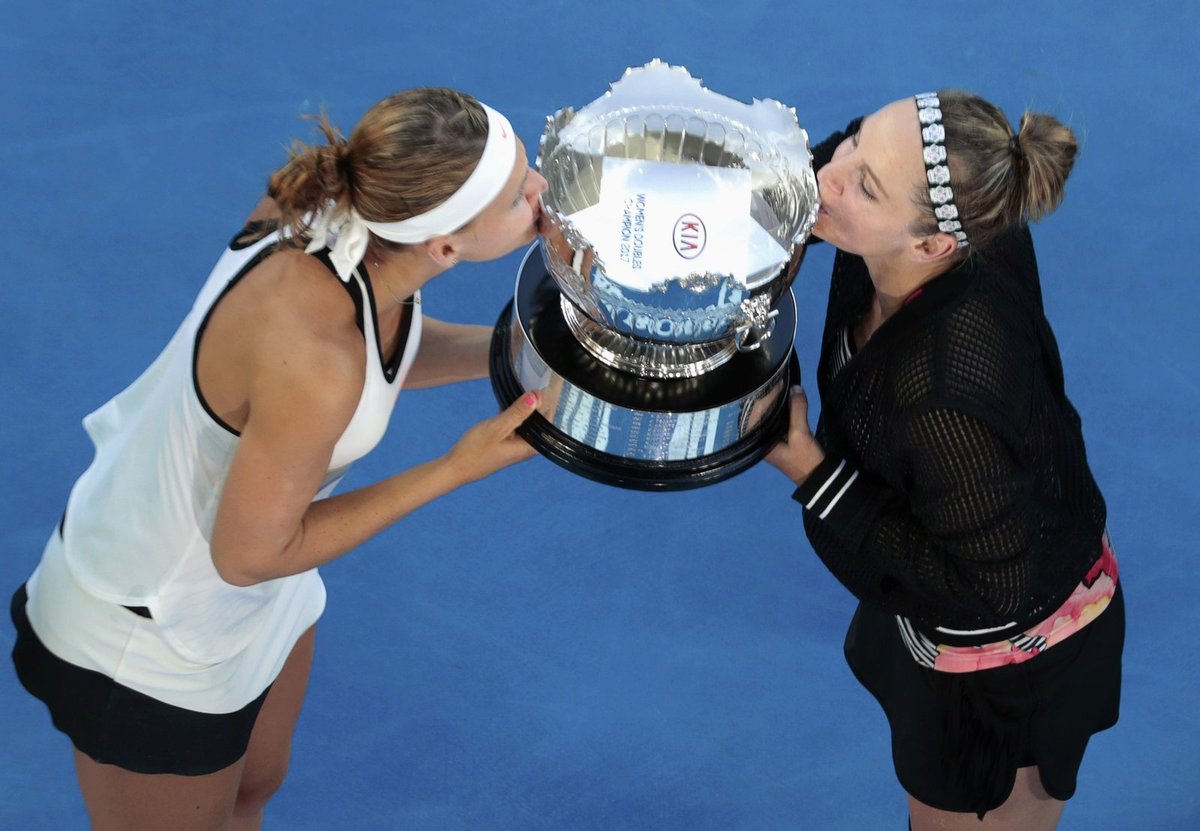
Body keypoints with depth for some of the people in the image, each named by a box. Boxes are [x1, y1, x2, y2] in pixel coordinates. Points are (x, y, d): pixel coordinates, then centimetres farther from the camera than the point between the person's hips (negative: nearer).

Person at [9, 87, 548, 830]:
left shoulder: (354, 208, -20)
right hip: (151, 633, -7)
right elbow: (250, 553, -26)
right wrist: (456, 469, -24)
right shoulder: (311, 357, -41)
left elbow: (384, 353, 2)